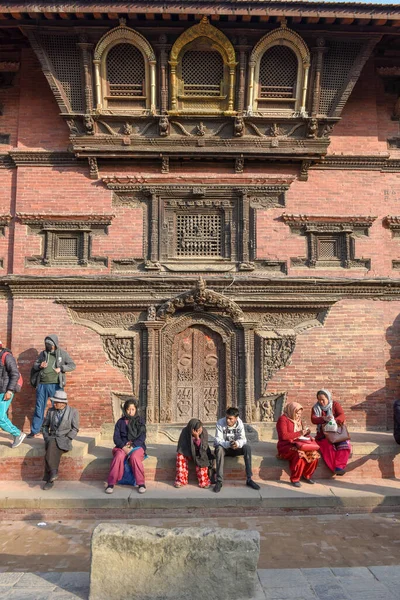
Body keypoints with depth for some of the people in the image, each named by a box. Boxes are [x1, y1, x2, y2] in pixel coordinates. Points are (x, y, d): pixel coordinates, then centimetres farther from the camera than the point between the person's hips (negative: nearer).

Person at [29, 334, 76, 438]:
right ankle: (34, 431, 18)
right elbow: (34, 365, 14)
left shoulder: (62, 353, 3)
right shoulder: (43, 353, 10)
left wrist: (61, 368, -12)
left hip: (56, 385, -2)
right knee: (39, 409, 8)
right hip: (42, 385, 3)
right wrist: (40, 366, -8)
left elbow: (73, 365, 1)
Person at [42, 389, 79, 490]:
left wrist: (65, 440, -15)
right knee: (52, 446, -34)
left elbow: (75, 429, -4)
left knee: (51, 450, -34)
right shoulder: (51, 411, 8)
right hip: (52, 438, 3)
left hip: (65, 439, -3)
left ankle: (50, 479, -28)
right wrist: (47, 438, -1)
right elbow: (45, 426, 15)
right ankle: (53, 473, -30)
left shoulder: (73, 412, -3)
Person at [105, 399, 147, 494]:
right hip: (122, 446, 1)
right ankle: (111, 484, -27)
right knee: (118, 456, -33)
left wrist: (132, 446, -17)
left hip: (137, 446, -1)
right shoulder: (120, 422, 11)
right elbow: (116, 437, 3)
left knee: (134, 457, -35)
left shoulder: (140, 421, 7)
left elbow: (142, 437, -1)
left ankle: (141, 483, -24)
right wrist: (123, 447, -16)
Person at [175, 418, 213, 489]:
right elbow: (181, 446, -11)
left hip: (200, 453, 0)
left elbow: (204, 448, -24)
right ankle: (181, 480, -17)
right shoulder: (185, 431, -21)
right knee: (180, 456, -28)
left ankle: (203, 482, -16)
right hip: (187, 452, 1)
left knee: (202, 460, -32)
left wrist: (197, 438, -37)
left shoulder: (204, 432, -20)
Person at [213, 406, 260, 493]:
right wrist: (228, 444, -43)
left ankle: (249, 479, -21)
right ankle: (219, 481, -33)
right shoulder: (220, 423, -20)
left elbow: (243, 439, -20)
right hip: (224, 448, -2)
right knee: (219, 448, -36)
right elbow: (217, 440, -24)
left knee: (247, 447, -27)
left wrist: (237, 443, -44)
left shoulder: (240, 423, -13)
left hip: (235, 448, 2)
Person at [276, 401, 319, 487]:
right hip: (286, 446, -7)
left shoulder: (298, 420, 15)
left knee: (314, 454, -17)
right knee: (299, 454, -35)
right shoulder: (283, 419, -8)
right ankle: (295, 479, -17)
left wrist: (306, 432, -1)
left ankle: (307, 476, 4)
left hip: (298, 445, 7)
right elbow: (284, 436, -20)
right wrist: (300, 433, -20)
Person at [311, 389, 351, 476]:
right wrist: (324, 419, -31)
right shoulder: (315, 407, 5)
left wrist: (334, 420, -32)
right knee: (328, 446, -31)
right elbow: (313, 419, -10)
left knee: (344, 444, -28)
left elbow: (342, 416, -10)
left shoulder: (335, 404, 4)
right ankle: (335, 468, -30)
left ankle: (339, 466, -30)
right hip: (323, 433, -1)